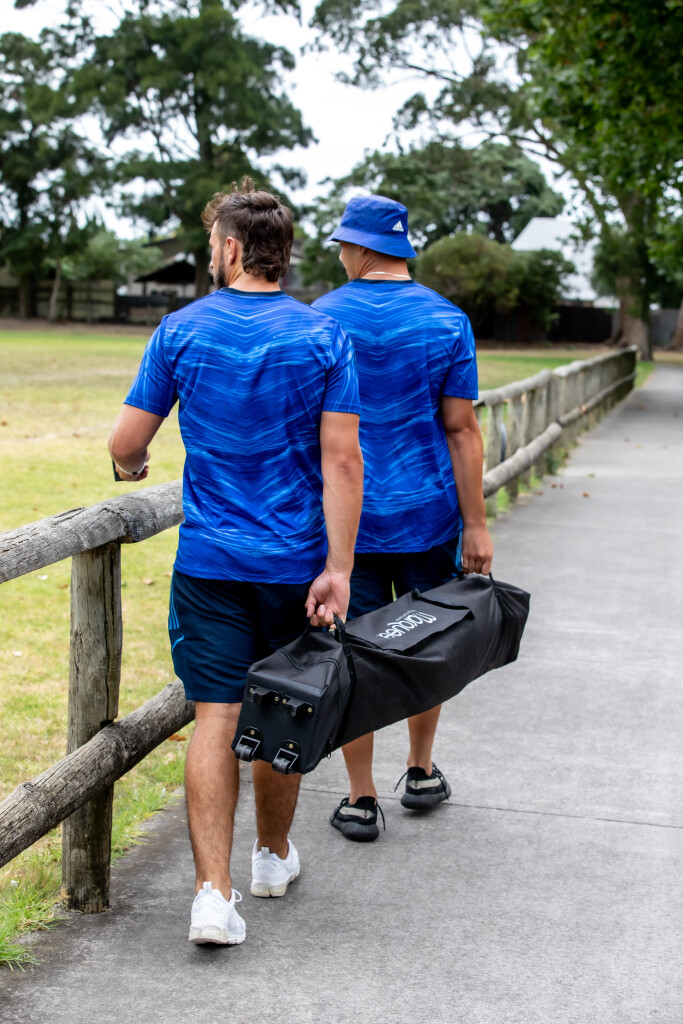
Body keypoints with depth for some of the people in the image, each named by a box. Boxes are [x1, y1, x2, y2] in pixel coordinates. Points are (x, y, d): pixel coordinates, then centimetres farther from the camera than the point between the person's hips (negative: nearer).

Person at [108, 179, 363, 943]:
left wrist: (132, 466, 23)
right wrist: (338, 568, -9)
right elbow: (341, 461, -10)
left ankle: (213, 892, -6)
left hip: (209, 560, -1)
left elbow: (125, 444, -1)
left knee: (216, 718, 1)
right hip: (295, 563, 1)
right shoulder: (323, 337, -3)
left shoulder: (182, 331, -3)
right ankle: (273, 854, 34)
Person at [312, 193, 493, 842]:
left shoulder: (319, 320, -4)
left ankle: (360, 800, 12)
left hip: (346, 516, -1)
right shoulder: (446, 321, -3)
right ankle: (420, 771, 30)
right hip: (427, 515, 1)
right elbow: (461, 430, -5)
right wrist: (475, 524, -1)